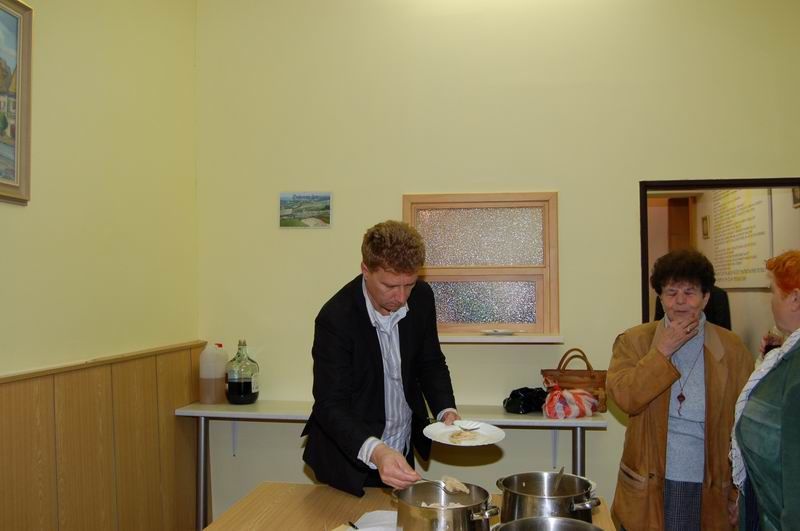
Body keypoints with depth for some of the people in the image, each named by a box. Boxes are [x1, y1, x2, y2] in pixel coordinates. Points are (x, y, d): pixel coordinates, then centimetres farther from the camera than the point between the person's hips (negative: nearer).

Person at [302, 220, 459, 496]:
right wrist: (375, 451, -43)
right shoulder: (335, 318, -26)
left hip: (401, 453, 5)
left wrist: (445, 410, -14)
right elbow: (330, 406, -27)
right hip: (349, 461, -5)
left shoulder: (421, 297, -10)